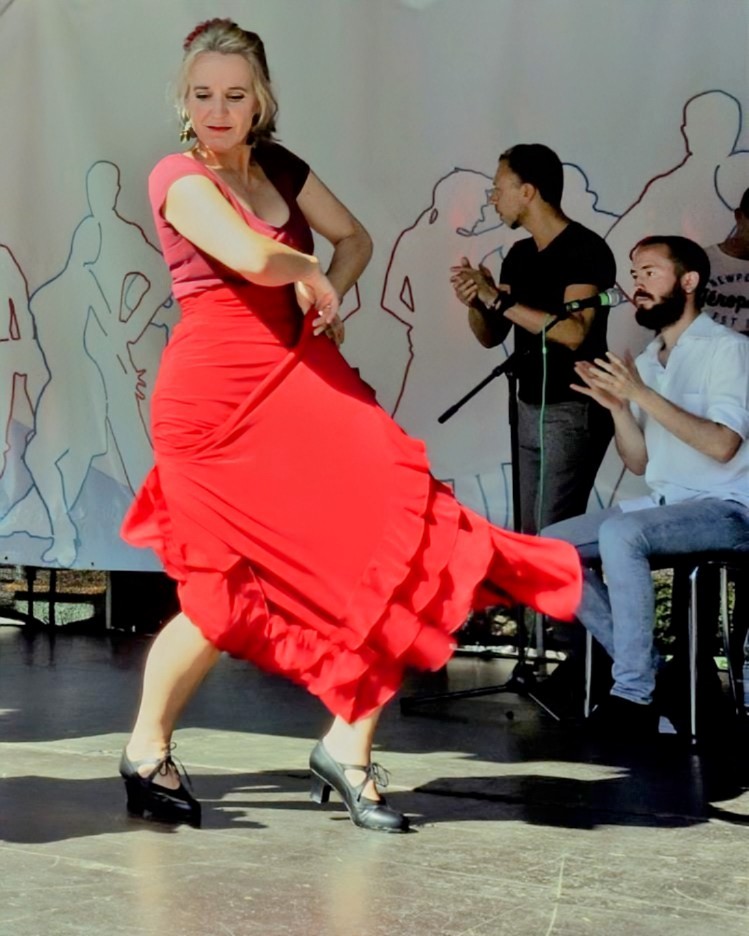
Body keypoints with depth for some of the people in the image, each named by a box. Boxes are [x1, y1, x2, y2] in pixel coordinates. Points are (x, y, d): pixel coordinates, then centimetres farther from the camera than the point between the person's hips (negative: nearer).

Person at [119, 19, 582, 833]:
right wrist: (309, 270, -4)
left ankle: (347, 750, 0)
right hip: (217, 398, -6)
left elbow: (355, 238, 23)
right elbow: (252, 256, -24)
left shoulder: (280, 168, 13)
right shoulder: (178, 178, -7)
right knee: (226, 597, 0)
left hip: (300, 384, 6)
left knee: (386, 545, -8)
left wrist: (326, 291, 3)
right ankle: (146, 752, 23)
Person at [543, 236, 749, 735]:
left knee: (620, 533, -33)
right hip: (665, 503, 8)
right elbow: (640, 463, 14)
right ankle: (647, 666, -7)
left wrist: (643, 394, -22)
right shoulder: (647, 361, 13)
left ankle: (635, 692, -25)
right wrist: (617, 407, -4)